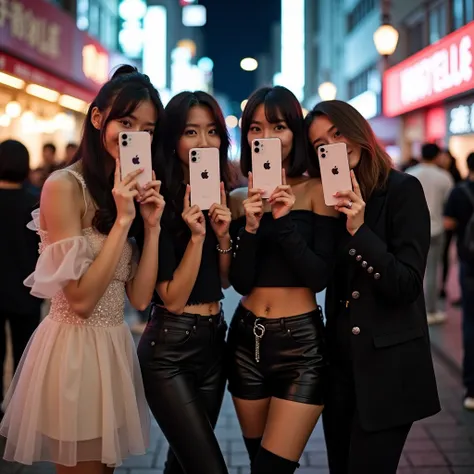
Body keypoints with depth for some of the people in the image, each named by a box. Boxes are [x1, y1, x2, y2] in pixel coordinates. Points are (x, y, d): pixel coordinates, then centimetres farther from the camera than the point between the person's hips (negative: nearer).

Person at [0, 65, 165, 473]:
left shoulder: (129, 193, 9)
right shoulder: (65, 186, -15)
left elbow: (140, 297, 1)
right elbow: (81, 299, -20)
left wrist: (152, 225, -8)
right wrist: (122, 220, -21)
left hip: (115, 347, 8)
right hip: (74, 348, -8)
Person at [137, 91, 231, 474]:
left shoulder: (221, 196, 6)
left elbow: (225, 280, 9)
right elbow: (173, 298, -16)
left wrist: (223, 234, -8)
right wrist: (196, 235, -25)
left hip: (214, 340, 7)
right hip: (170, 348, -7)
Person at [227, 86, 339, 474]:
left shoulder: (316, 191, -5)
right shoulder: (240, 198, 4)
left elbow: (319, 277, -11)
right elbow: (241, 282, -3)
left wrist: (284, 220, -21)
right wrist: (251, 226, -17)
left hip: (301, 343, -4)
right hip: (247, 339, 4)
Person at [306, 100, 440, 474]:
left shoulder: (402, 190, -10)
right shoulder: (331, 198, 7)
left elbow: (407, 285, -15)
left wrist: (359, 230, -24)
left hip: (388, 364, -6)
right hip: (340, 359, 6)